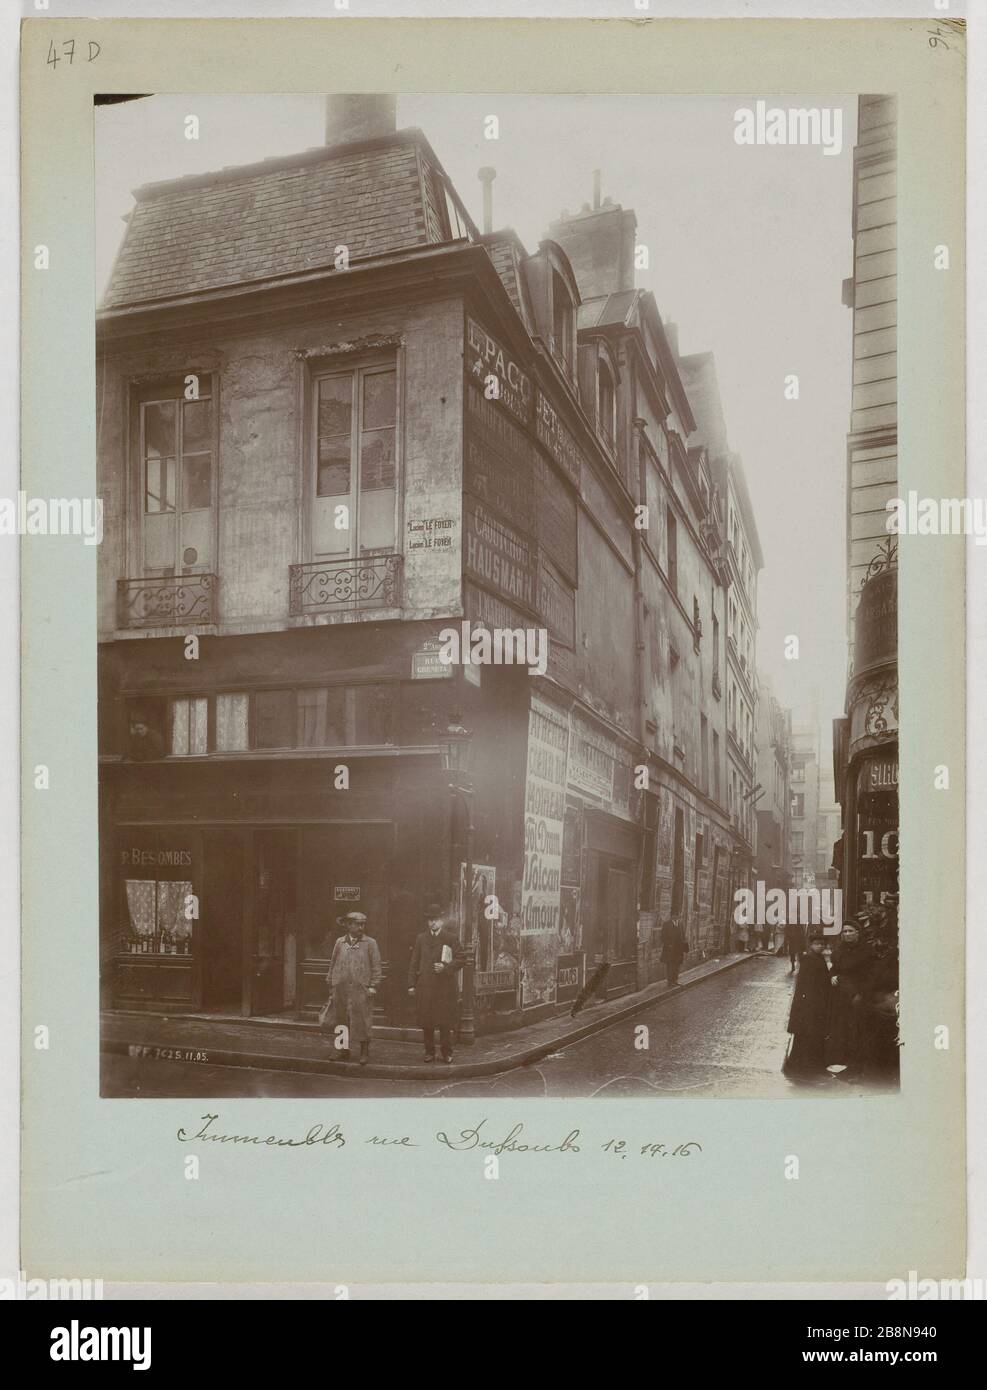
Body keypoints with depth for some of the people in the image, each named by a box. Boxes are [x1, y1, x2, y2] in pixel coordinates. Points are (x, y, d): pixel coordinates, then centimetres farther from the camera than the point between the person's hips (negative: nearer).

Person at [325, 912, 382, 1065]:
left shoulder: (370, 943, 2)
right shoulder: (340, 942, 9)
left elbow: (376, 966, 1)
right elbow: (332, 964, 13)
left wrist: (373, 986, -6)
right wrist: (331, 985, 9)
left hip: (361, 989, -3)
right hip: (341, 988, 3)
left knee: (361, 1021, -3)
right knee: (340, 1021, 7)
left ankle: (364, 1052, 7)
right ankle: (343, 1050, 20)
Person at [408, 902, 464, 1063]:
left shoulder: (451, 938, 5)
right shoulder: (421, 938, 12)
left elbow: (459, 961, 4)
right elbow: (414, 963, 11)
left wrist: (446, 967, -13)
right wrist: (412, 984, 5)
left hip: (445, 987, -2)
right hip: (425, 986, 2)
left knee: (445, 1022, -1)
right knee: (426, 1022, 4)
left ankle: (446, 1052, 10)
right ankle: (429, 1052, 14)